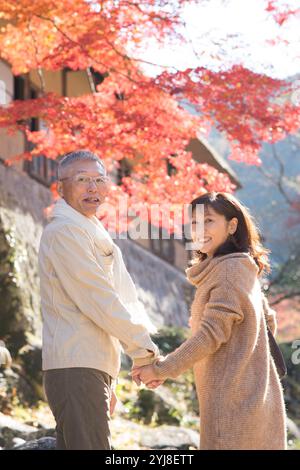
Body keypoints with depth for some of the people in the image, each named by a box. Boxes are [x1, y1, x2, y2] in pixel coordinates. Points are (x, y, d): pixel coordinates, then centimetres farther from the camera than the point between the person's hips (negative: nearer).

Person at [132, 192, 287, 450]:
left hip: (232, 398, -10)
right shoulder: (244, 269, 17)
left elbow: (212, 334, -18)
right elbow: (268, 322, 23)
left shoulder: (229, 269, -12)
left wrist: (161, 370, -15)